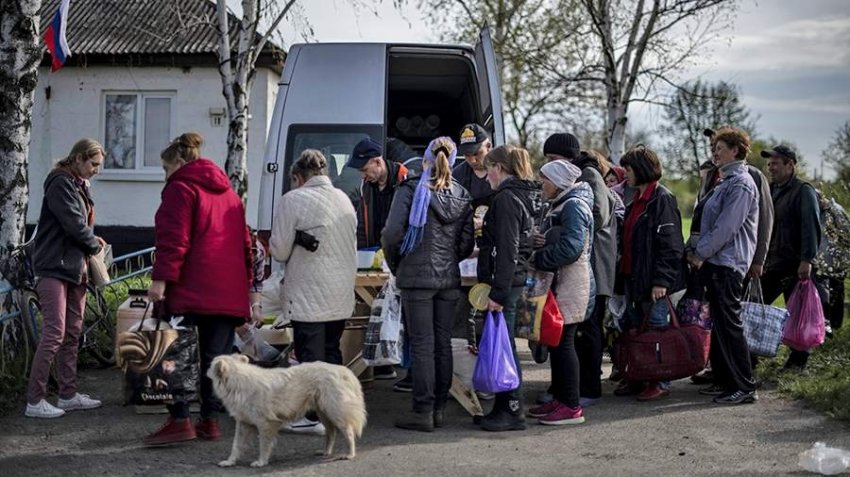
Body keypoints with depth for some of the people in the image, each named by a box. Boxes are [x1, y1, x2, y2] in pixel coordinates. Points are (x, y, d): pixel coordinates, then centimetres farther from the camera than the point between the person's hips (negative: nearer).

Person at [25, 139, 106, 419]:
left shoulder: (78, 185, 18)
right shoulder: (60, 184, -12)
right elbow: (73, 224, -19)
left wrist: (91, 239, 4)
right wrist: (95, 244, -3)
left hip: (74, 268, 10)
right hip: (54, 267, -10)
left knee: (72, 334, 12)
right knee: (54, 333, -11)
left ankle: (68, 395, 19)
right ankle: (34, 401, -7)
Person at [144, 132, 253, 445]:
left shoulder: (181, 188, -2)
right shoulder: (228, 192, 22)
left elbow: (174, 238, -14)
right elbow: (244, 241, 21)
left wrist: (161, 278, -18)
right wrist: (246, 282, 22)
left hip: (190, 289, -7)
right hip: (228, 291, 7)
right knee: (216, 356, 7)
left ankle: (180, 420, -9)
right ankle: (210, 420, 8)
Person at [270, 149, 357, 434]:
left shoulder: (293, 200, -9)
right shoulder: (344, 199, 11)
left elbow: (279, 251, -8)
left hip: (308, 296, -7)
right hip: (342, 295, 7)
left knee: (310, 357, -1)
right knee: (332, 353, 15)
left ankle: (315, 416, 0)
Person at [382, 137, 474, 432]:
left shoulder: (411, 191, -8)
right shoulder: (462, 197, 7)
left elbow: (393, 234, -12)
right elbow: (467, 243, 7)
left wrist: (395, 264, 4)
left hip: (417, 277, -5)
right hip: (449, 279, 5)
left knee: (422, 344, -3)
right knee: (443, 343, 10)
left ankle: (423, 411, 0)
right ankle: (438, 409, 16)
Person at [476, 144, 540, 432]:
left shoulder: (507, 198, -14)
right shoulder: (525, 196, 16)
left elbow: (507, 251, -20)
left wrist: (498, 292, -21)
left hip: (505, 283, -10)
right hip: (516, 282, 10)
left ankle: (513, 411, 1)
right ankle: (504, 407, 20)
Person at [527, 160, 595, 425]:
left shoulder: (574, 206, -14)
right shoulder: (560, 205, 18)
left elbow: (570, 248, -23)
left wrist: (538, 259, -14)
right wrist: (539, 241, 1)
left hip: (572, 283, -10)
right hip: (560, 282, 10)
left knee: (563, 341, -8)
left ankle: (571, 407, -3)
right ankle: (560, 398, 22)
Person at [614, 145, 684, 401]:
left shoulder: (662, 198, -13)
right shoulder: (636, 200, 15)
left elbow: (670, 243, -18)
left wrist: (661, 280, -22)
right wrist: (624, 271, 18)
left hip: (652, 280, -9)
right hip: (632, 275, 9)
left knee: (655, 328, -1)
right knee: (632, 328, 12)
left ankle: (660, 382, 9)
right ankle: (635, 377, 21)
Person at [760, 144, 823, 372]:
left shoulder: (803, 191, -9)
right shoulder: (770, 190, 15)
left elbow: (811, 227, -17)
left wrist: (807, 259, -24)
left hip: (794, 265, -8)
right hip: (770, 263, 8)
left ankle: (797, 361, 12)